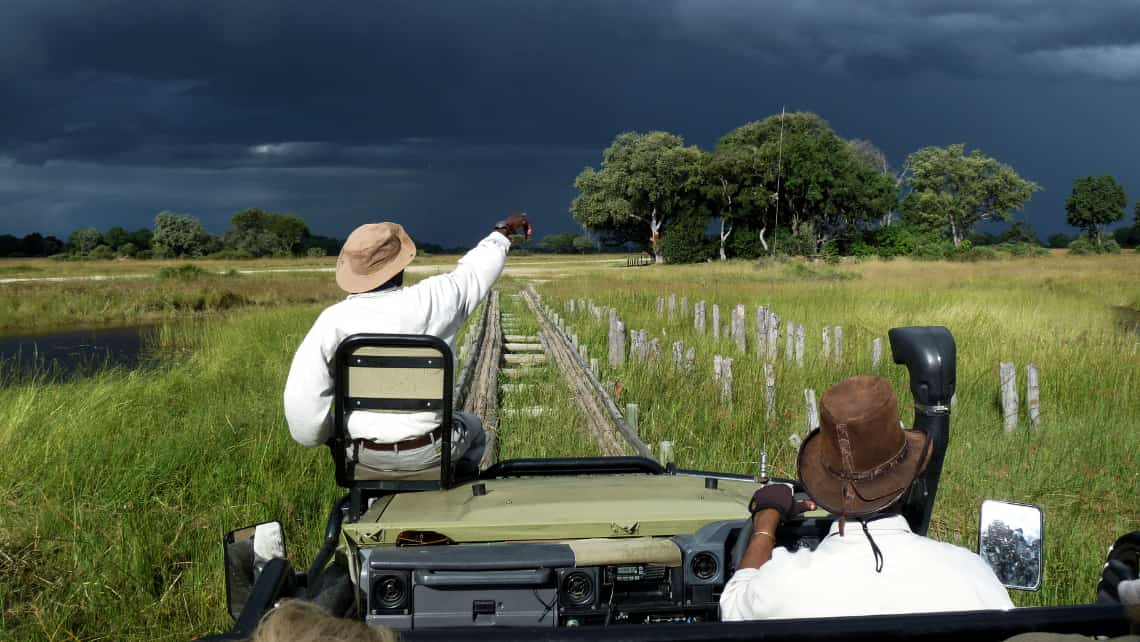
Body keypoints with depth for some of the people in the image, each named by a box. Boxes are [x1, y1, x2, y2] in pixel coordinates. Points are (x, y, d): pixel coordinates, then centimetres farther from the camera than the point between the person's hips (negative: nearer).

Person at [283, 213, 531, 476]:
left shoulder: (334, 320, -14)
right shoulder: (433, 299, -14)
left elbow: (302, 393, -18)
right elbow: (477, 269, 5)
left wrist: (323, 436, 2)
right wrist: (504, 230, 24)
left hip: (364, 456, 1)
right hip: (429, 453, -1)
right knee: (472, 427, 33)